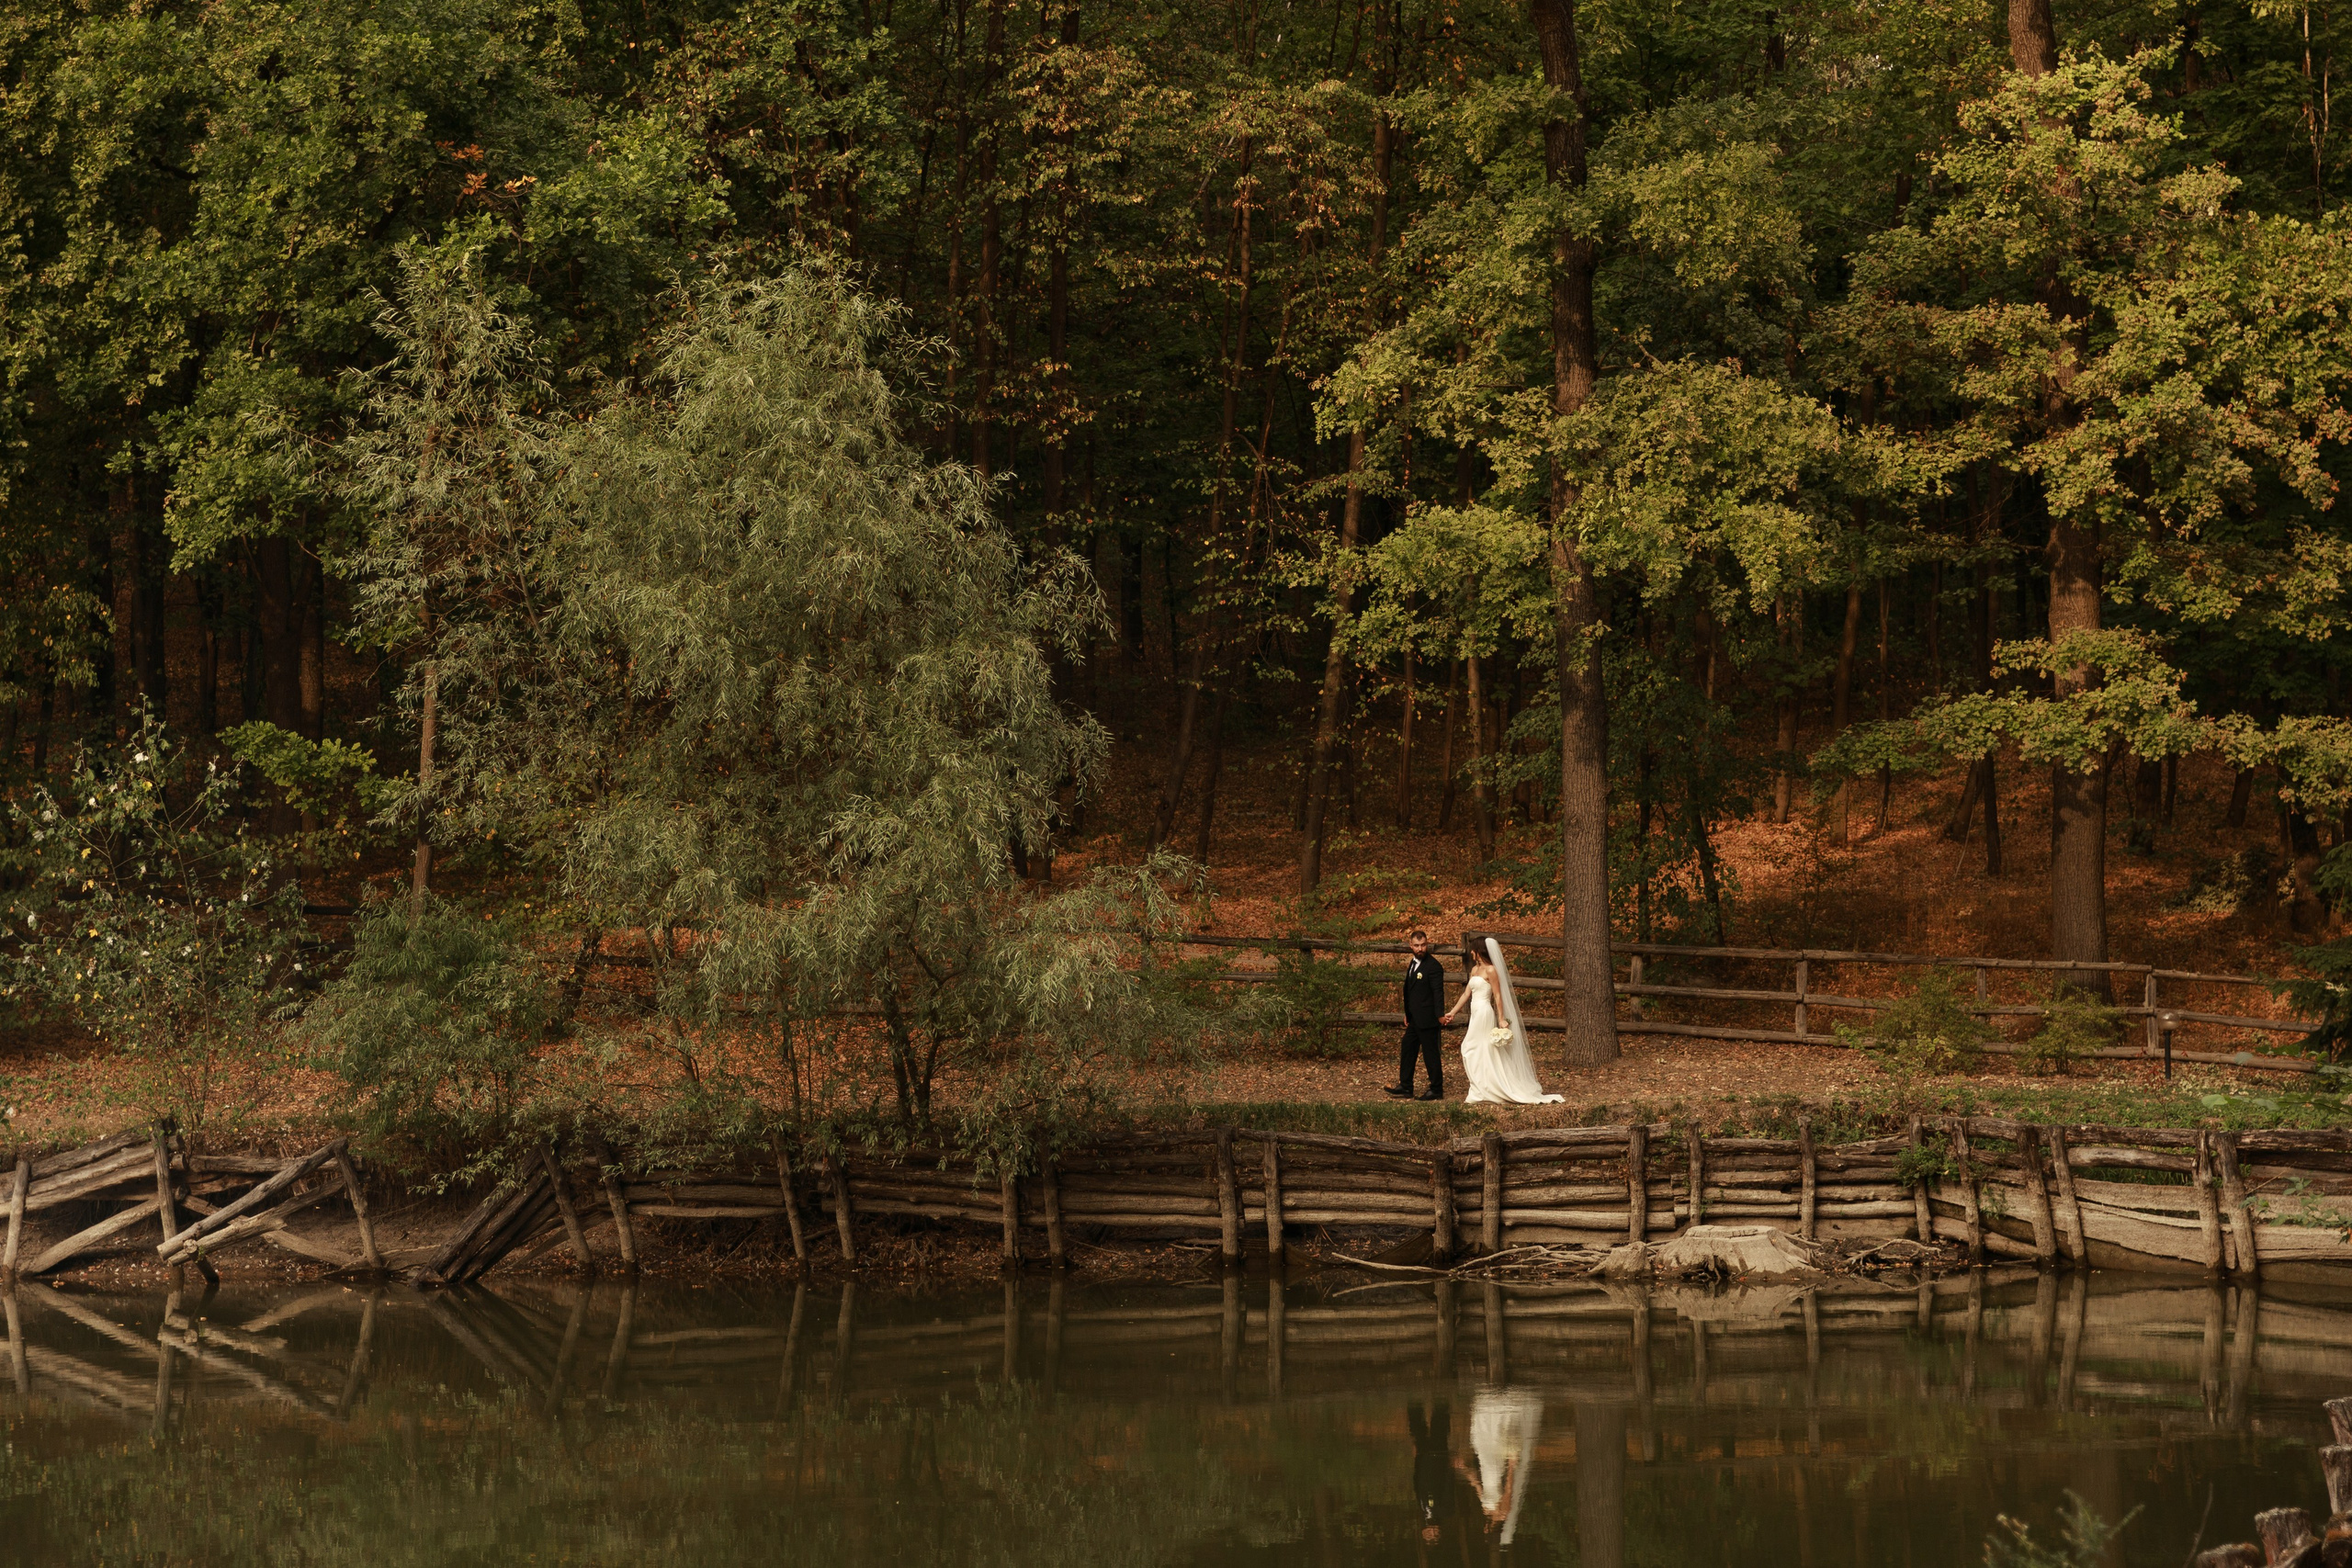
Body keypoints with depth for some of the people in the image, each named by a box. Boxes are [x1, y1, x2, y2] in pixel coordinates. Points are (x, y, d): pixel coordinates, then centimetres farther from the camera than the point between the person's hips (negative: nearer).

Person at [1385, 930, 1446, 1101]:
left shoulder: (1433, 966, -16)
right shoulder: (1412, 963, 12)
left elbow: (1438, 993, -19)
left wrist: (1440, 1016, -24)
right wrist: (1407, 1014, 21)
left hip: (1427, 1019, -9)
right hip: (1414, 1019, 9)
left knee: (1431, 1054, 0)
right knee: (1407, 1051, 14)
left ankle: (1436, 1090, 9)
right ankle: (1405, 1088, 23)